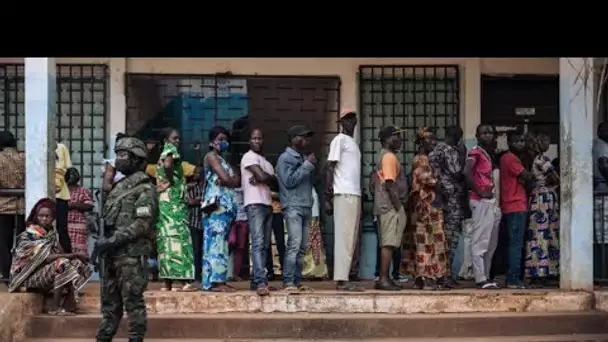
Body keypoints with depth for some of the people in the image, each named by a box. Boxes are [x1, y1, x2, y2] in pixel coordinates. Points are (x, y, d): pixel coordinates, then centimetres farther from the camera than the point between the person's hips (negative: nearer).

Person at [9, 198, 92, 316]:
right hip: (26, 276, -8)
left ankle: (69, 304, -15)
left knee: (76, 263, -7)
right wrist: (73, 255, -23)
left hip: (46, 273, 8)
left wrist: (76, 256, -16)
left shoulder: (51, 234, 10)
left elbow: (61, 254, 4)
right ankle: (55, 307, -24)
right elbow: (46, 257, -25)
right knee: (62, 264, -27)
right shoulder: (28, 235, -15)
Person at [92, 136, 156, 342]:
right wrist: (101, 242, 10)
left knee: (133, 302, -5)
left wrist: (114, 241, -19)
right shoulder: (119, 186, 18)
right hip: (112, 254, 9)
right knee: (109, 301, 12)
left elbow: (142, 224, -17)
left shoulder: (144, 188, -8)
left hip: (132, 254, -9)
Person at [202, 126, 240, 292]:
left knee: (221, 242, 6)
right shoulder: (211, 156, -2)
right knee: (216, 242, -13)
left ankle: (218, 279, 6)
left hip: (226, 205, 9)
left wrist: (227, 180, -6)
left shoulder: (223, 160, 25)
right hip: (217, 204, -9)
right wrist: (232, 180, 5)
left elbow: (237, 181, 12)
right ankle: (215, 281, -17)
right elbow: (226, 179, -14)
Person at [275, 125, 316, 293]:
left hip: (306, 207, 8)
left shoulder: (304, 158, 23)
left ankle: (297, 281, 6)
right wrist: (308, 165, -11)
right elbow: (289, 180, -13)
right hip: (293, 206, -8)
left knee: (302, 247, 4)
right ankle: (288, 282, -18)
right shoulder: (285, 158, -1)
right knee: (294, 244, -17)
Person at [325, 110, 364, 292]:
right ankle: (341, 280, -11)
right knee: (344, 236, -10)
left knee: (351, 238, 6)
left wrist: (359, 195, 17)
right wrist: (328, 196, -16)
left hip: (355, 194, 9)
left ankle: (344, 277, 7)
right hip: (344, 194, -9)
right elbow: (330, 168, -9)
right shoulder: (339, 140, -3)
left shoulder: (354, 143, 23)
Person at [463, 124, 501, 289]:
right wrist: (479, 191, -19)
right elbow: (466, 172, -24)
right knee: (480, 242, -8)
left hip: (491, 201, 10)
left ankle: (486, 277, 18)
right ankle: (480, 279, -7)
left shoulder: (487, 154, 20)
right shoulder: (476, 152, -8)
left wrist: (494, 197, 7)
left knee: (491, 243, 13)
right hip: (481, 201, -10)